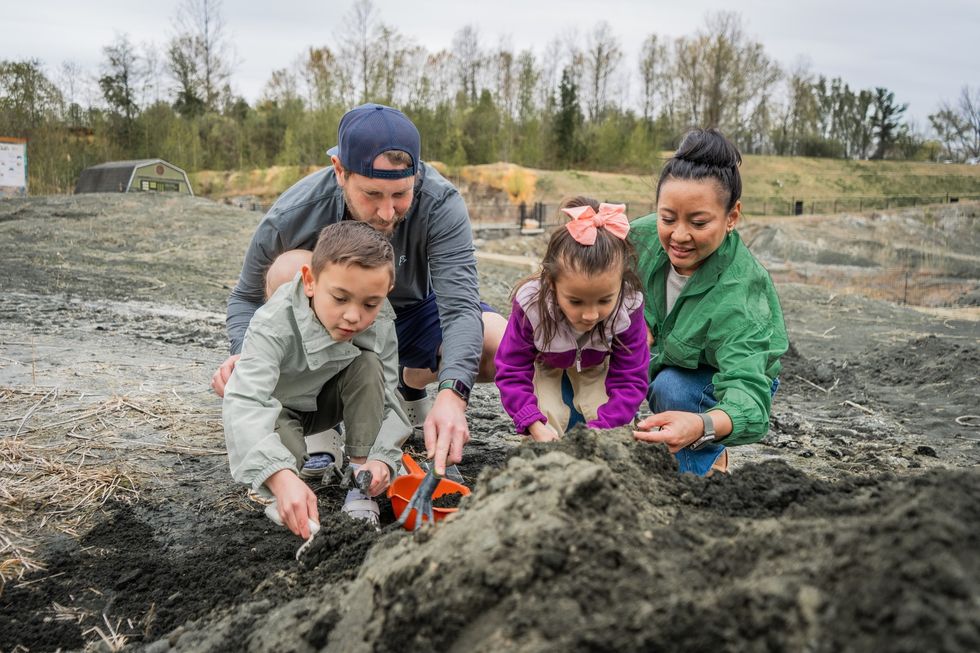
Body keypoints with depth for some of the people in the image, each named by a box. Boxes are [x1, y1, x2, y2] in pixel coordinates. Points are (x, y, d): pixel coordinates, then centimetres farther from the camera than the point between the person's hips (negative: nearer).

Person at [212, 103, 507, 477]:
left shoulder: (440, 204, -30)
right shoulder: (292, 217, -27)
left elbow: (459, 306, -39)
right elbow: (248, 296, -9)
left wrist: (452, 393, -56)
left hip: (414, 313, 1)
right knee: (290, 268, -33)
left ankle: (410, 384, 9)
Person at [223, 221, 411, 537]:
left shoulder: (380, 332, -25)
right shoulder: (275, 325, -39)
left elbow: (385, 402, -20)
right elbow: (243, 402, -52)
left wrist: (381, 459, -41)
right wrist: (281, 478, -67)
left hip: (328, 403, 4)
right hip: (280, 409, -4)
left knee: (369, 364, -25)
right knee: (284, 442, -38)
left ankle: (358, 486, -19)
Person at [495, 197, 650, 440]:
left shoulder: (627, 310, -36)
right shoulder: (530, 305, -38)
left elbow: (629, 381, -29)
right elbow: (512, 372, -30)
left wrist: (598, 430, -43)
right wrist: (536, 427, -44)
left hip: (596, 367, 1)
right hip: (545, 366, -1)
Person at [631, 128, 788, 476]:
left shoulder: (738, 296, -41)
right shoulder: (643, 236, -24)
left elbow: (749, 397, -53)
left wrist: (703, 426, -75)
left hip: (726, 377, -6)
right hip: (664, 360, 6)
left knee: (672, 387, -34)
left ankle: (708, 464, -3)